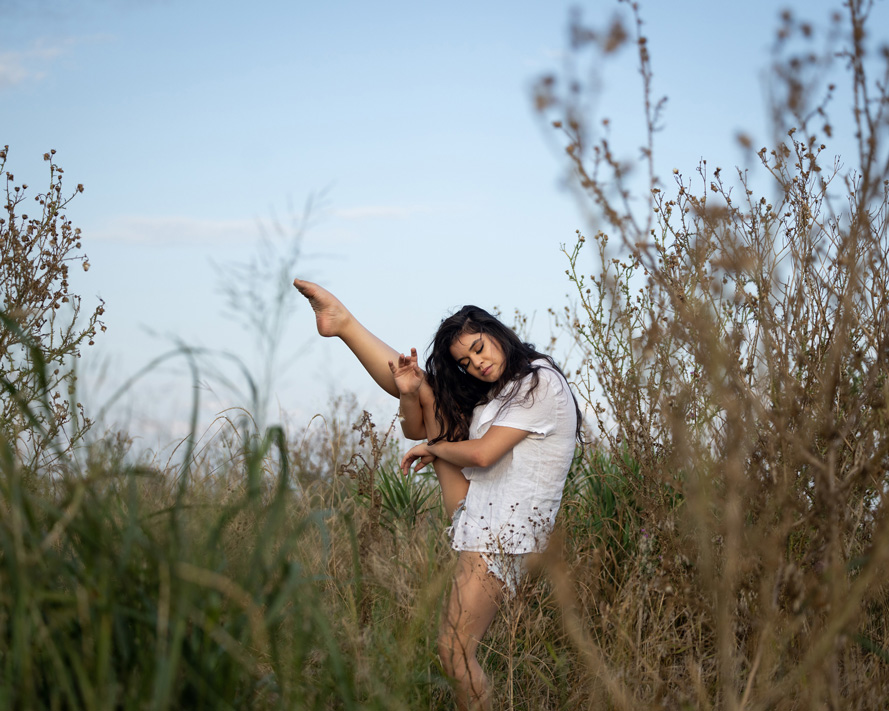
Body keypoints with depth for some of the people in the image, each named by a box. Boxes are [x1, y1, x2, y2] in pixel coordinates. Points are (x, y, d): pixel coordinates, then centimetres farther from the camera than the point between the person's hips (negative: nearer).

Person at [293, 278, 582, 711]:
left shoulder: (540, 382, -12)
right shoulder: (493, 389, 15)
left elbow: (482, 453, -17)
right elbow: (416, 428, 16)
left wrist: (432, 449, 0)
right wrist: (411, 393, -5)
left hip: (503, 528, -9)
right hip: (474, 507, 9)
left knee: (454, 650, -14)